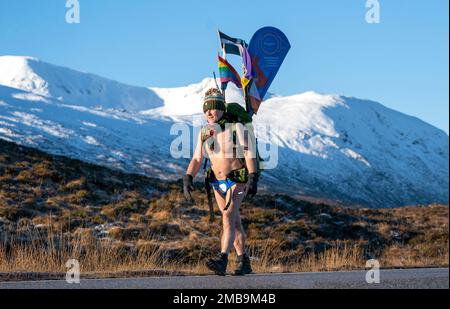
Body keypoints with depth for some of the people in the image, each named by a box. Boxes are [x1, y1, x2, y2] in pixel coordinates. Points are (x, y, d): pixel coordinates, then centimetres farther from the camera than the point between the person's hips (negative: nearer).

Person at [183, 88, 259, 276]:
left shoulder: (236, 128, -13)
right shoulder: (204, 132, 3)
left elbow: (250, 154, -16)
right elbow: (197, 159, 3)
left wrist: (253, 179, -26)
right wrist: (187, 179, -11)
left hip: (237, 181, -6)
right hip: (218, 183, 6)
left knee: (228, 217, -22)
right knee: (234, 222, 12)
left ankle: (222, 260, -35)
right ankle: (244, 263, 21)